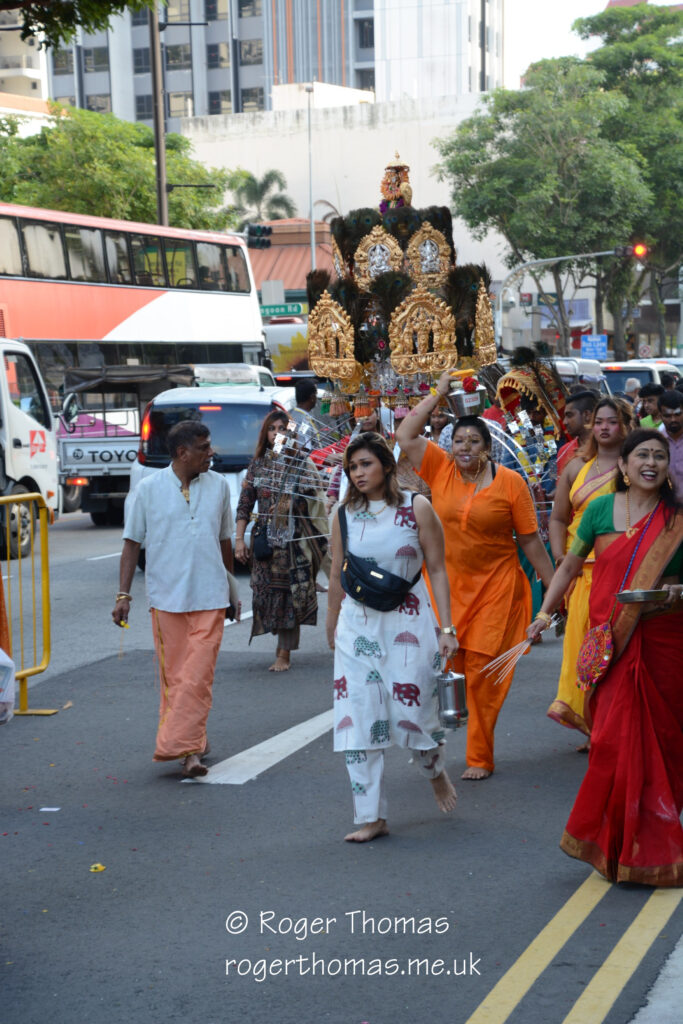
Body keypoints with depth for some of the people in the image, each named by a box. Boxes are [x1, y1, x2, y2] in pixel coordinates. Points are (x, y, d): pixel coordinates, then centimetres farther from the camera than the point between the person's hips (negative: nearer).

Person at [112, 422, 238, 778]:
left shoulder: (219, 485, 7)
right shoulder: (148, 489, -1)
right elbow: (132, 542, 3)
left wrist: (231, 589, 22)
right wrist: (123, 594, -4)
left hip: (210, 598, 1)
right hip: (166, 597, -1)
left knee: (198, 675, -9)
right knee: (174, 676, 6)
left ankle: (183, 746, -10)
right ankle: (193, 742, 20)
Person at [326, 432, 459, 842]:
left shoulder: (417, 508, -3)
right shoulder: (345, 515, 5)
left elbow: (438, 569, -2)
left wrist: (447, 628, -7)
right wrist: (332, 628, 20)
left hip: (408, 622, -3)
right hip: (358, 624, 3)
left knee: (412, 711, -1)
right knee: (358, 720, -2)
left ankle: (436, 770, 35)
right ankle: (372, 817, 6)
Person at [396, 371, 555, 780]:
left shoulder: (510, 482, -5)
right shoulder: (441, 469, 2)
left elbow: (531, 540, 0)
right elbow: (406, 436, -2)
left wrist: (556, 587, 1)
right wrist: (438, 394, 1)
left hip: (494, 588, -2)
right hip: (445, 585, 2)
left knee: (483, 673, 1)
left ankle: (480, 758, 10)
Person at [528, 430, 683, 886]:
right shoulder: (602, 510, 4)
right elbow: (570, 566, 12)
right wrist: (545, 613, 8)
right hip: (611, 641, 0)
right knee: (617, 735, -6)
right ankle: (623, 843, 9)